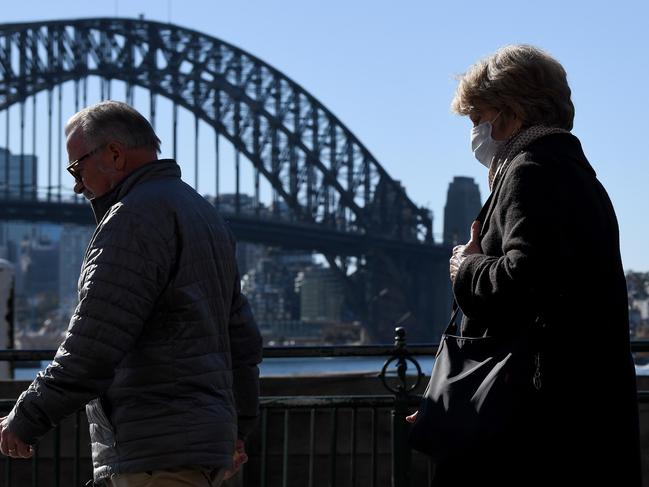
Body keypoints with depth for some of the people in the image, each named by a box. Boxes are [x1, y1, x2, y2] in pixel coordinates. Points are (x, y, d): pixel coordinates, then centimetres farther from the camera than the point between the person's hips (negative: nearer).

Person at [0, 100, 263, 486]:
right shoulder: (203, 212, 20)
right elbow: (242, 337, 25)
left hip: (159, 455, -10)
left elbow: (95, 344, -20)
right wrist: (239, 424, 34)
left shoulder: (136, 217, -13)